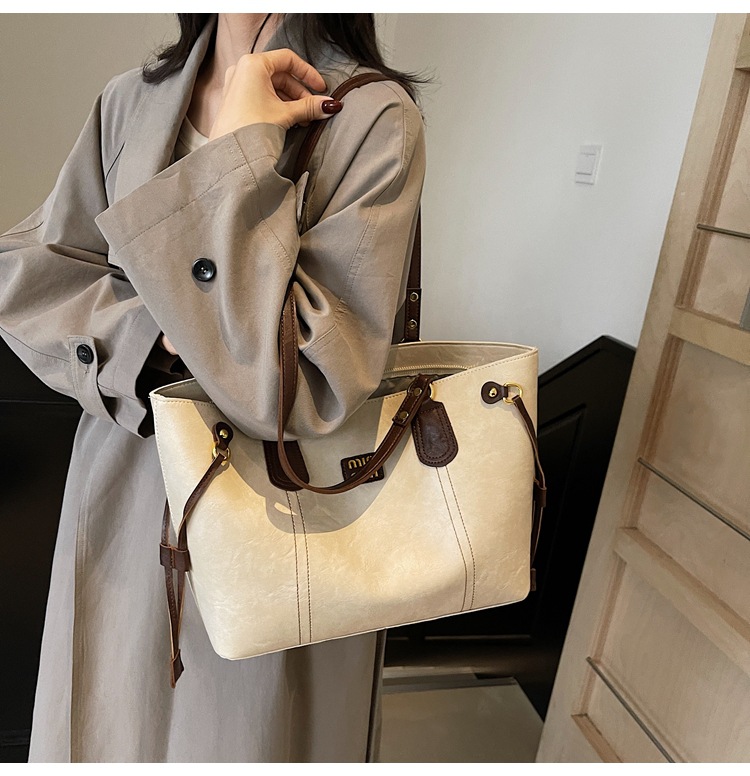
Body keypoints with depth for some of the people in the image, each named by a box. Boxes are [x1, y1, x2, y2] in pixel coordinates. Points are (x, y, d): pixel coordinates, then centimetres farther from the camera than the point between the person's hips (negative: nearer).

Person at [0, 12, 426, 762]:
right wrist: (153, 333, -15)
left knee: (247, 728, 17)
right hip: (124, 487, 5)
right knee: (109, 729, 23)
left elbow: (303, 377, -23)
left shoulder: (373, 116, -13)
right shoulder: (127, 100, 4)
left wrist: (237, 154, -21)